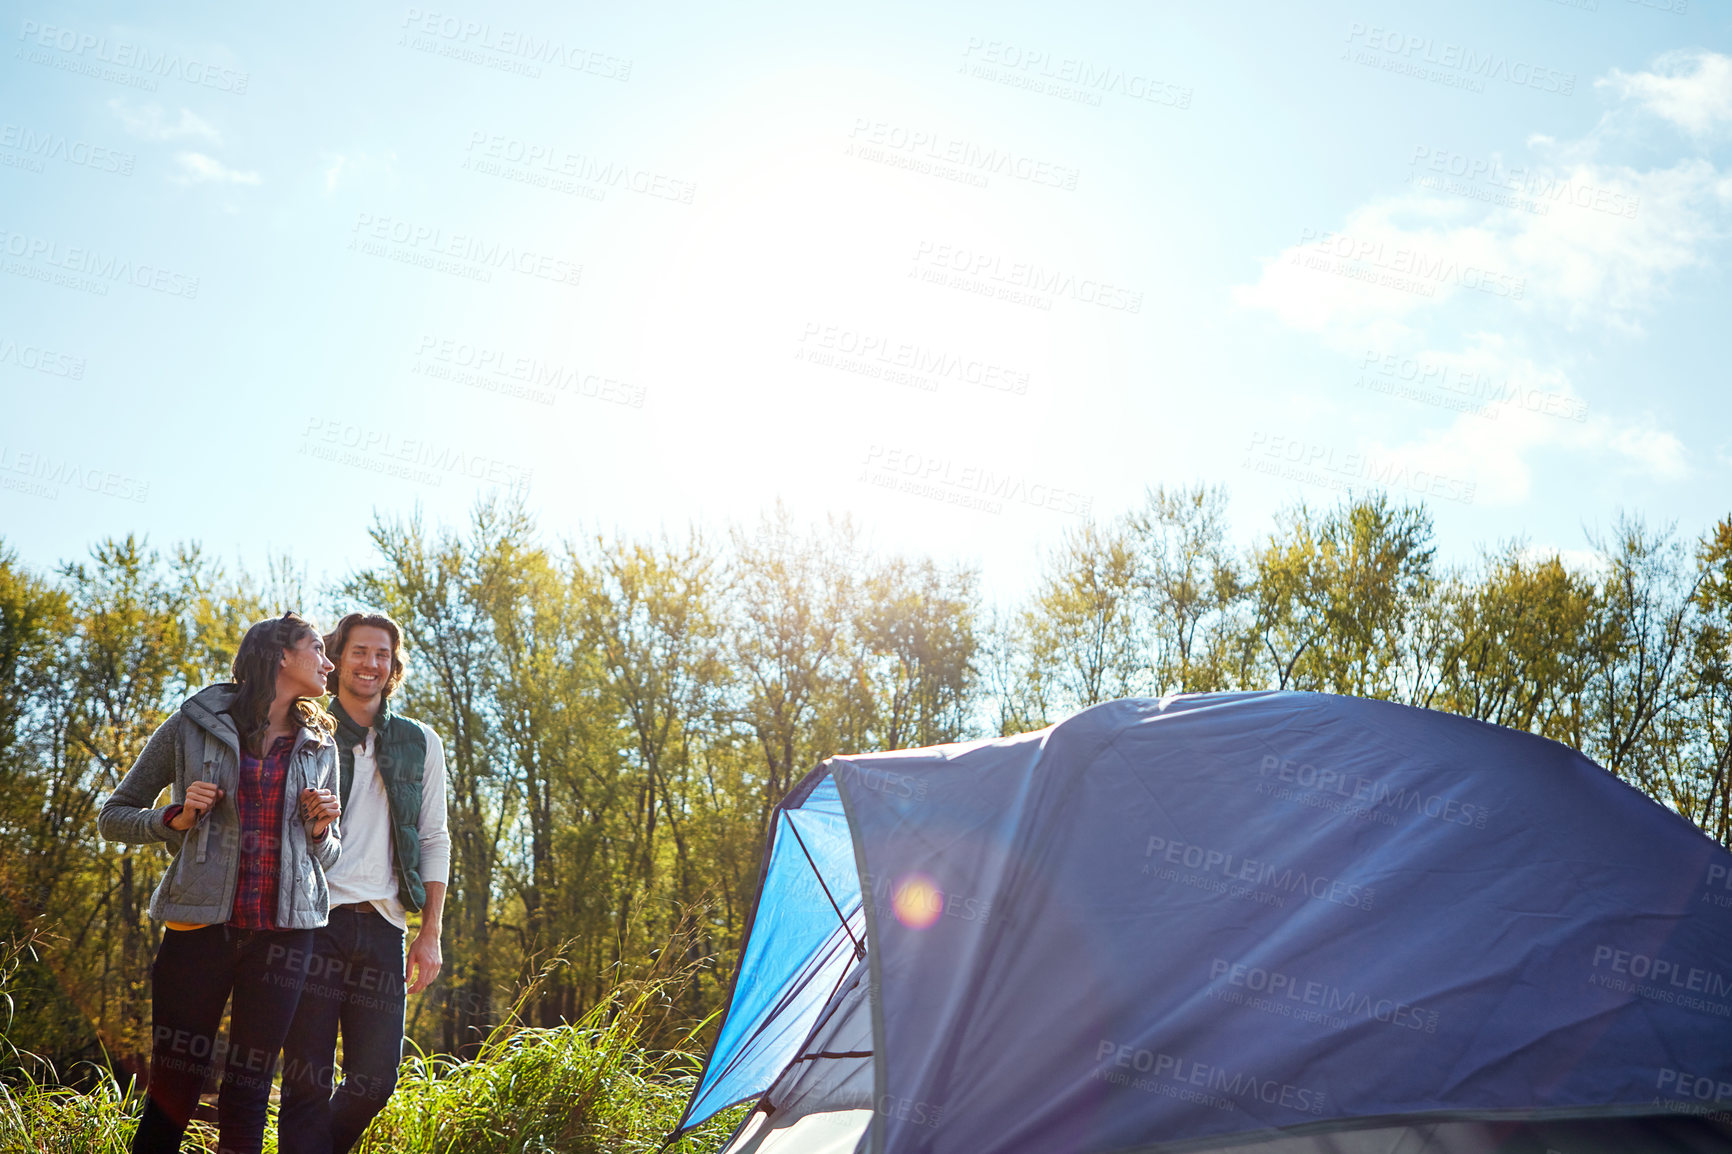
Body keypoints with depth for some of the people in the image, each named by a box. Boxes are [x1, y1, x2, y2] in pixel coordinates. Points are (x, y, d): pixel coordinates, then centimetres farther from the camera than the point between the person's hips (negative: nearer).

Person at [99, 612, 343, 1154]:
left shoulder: (320, 746, 14)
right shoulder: (195, 725, 5)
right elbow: (112, 816, 8)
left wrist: (321, 828, 0)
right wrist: (178, 818, -9)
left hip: (284, 929, 3)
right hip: (200, 923, -2)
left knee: (248, 1094, 3)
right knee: (172, 1090, -3)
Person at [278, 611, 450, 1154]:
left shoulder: (420, 743, 14)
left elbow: (434, 841, 13)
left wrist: (430, 933, 7)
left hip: (383, 927, 3)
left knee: (375, 1080, 3)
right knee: (309, 1081, -3)